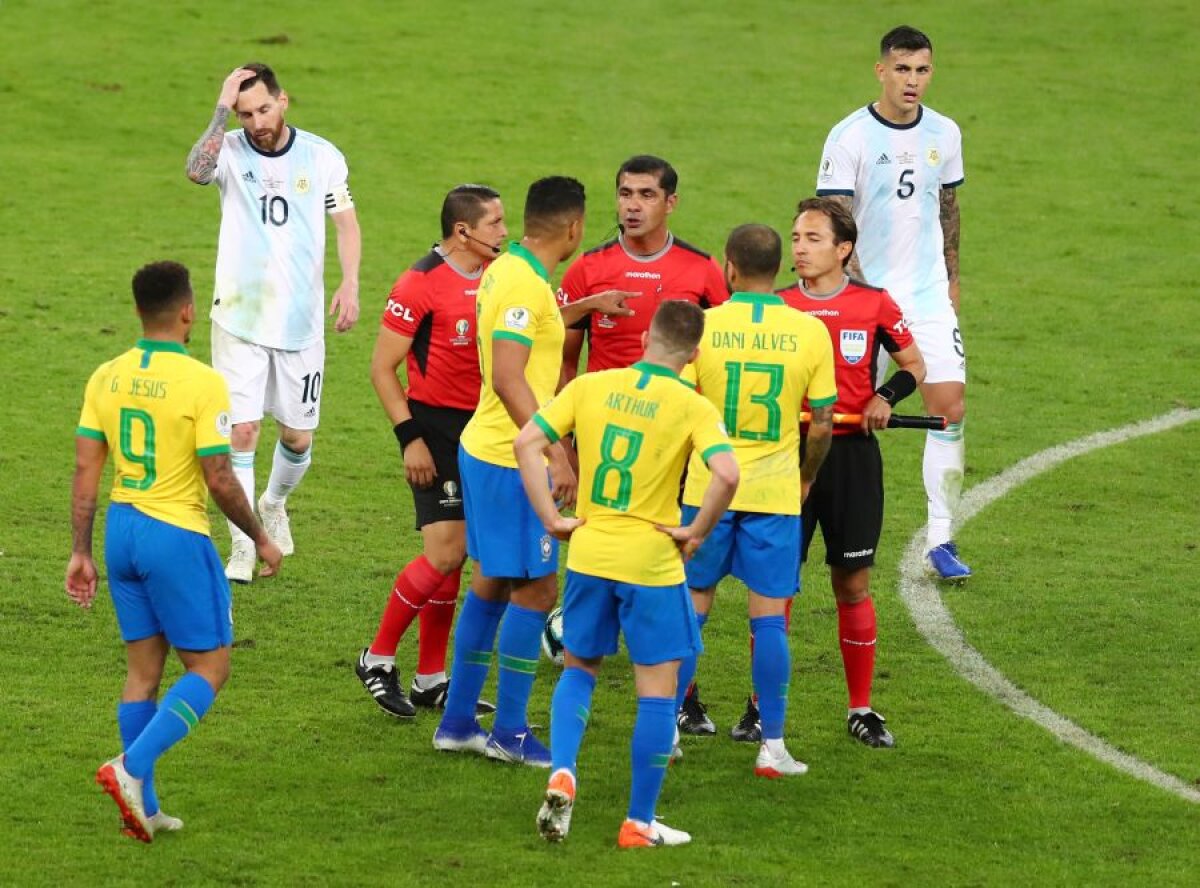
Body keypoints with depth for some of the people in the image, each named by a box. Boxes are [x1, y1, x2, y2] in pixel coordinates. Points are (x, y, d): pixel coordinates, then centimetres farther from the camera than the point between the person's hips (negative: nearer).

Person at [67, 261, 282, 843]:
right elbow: (220, 480, -14)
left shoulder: (106, 377, 3)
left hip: (122, 532, 6)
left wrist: (81, 552, 11)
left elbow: (85, 472, 4)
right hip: (177, 536, -6)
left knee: (143, 667, 14)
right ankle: (132, 768, -13)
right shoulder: (202, 383, -15)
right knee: (210, 668, 5)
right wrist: (260, 539, 1)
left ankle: (144, 807, 14)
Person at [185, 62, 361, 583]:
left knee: (298, 436, 9)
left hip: (301, 321, 2)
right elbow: (196, 171, -28)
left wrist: (350, 284, -10)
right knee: (241, 431, -8)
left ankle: (274, 505, 40)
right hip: (240, 319, -2)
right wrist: (222, 110, -28)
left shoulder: (321, 157, -1)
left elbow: (345, 222, 4)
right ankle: (242, 550, 0)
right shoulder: (230, 151, -6)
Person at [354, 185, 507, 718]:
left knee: (452, 555, 10)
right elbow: (382, 367, -10)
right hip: (436, 428, -7)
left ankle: (431, 680, 17)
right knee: (446, 551, -13)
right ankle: (378, 660, 2)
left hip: (480, 429, 7)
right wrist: (410, 437, -16)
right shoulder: (420, 285, -13)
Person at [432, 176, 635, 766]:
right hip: (513, 458, -10)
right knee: (535, 589, -3)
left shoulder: (506, 271, 10)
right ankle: (510, 733, 1)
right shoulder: (526, 284, -20)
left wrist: (585, 307, 39)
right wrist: (555, 453, -30)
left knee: (491, 583, 16)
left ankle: (457, 722, 20)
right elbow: (508, 379, -27)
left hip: (484, 450, 10)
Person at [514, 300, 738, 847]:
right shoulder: (693, 407, -9)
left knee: (578, 669, 23)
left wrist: (552, 519, 0)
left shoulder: (590, 386, 1)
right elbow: (726, 474, -24)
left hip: (588, 554, 3)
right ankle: (639, 823, 10)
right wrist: (696, 533, -10)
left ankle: (562, 774, 0)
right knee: (657, 690, 8)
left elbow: (527, 442, -4)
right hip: (652, 560, -3)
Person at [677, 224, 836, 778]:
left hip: (708, 489, 0)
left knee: (691, 608, 12)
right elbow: (822, 423, -1)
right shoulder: (810, 332, -4)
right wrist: (806, 477, 17)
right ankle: (772, 747, 5)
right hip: (776, 493, 0)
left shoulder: (702, 326, -8)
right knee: (769, 617, 5)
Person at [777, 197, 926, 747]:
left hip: (851, 454, -1)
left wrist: (886, 397, -9)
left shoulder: (873, 305, 0)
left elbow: (914, 365, 10)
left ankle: (861, 709, 13)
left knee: (853, 583, 3)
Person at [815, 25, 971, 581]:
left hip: (929, 296, 3)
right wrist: (860, 287, -19)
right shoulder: (850, 138, -10)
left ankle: (941, 538, -1)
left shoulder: (944, 134, 5)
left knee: (950, 407, -6)